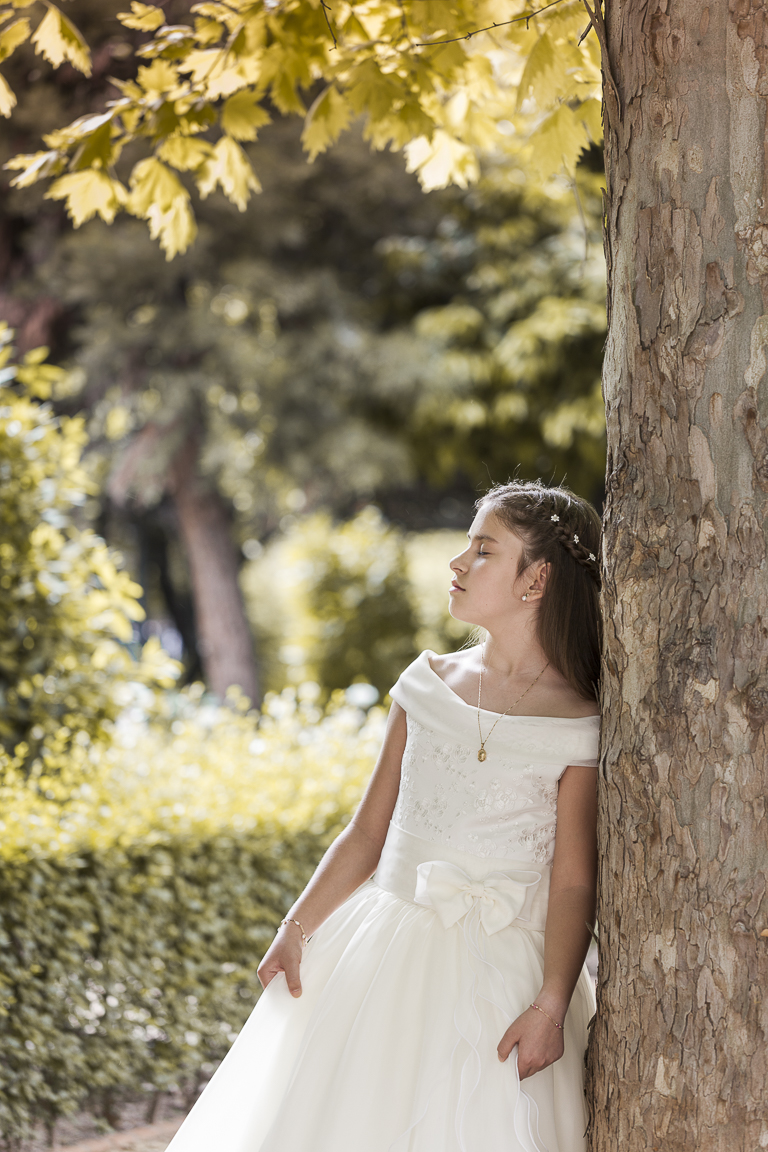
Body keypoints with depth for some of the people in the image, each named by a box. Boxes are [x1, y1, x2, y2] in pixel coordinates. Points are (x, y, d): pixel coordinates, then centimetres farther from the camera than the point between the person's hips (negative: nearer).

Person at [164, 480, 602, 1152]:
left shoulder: (578, 728, -7)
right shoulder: (428, 685, 7)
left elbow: (574, 883, -9)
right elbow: (368, 834, 10)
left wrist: (552, 1005, -19)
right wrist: (296, 931, 2)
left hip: (500, 971, -4)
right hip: (386, 947, 4)